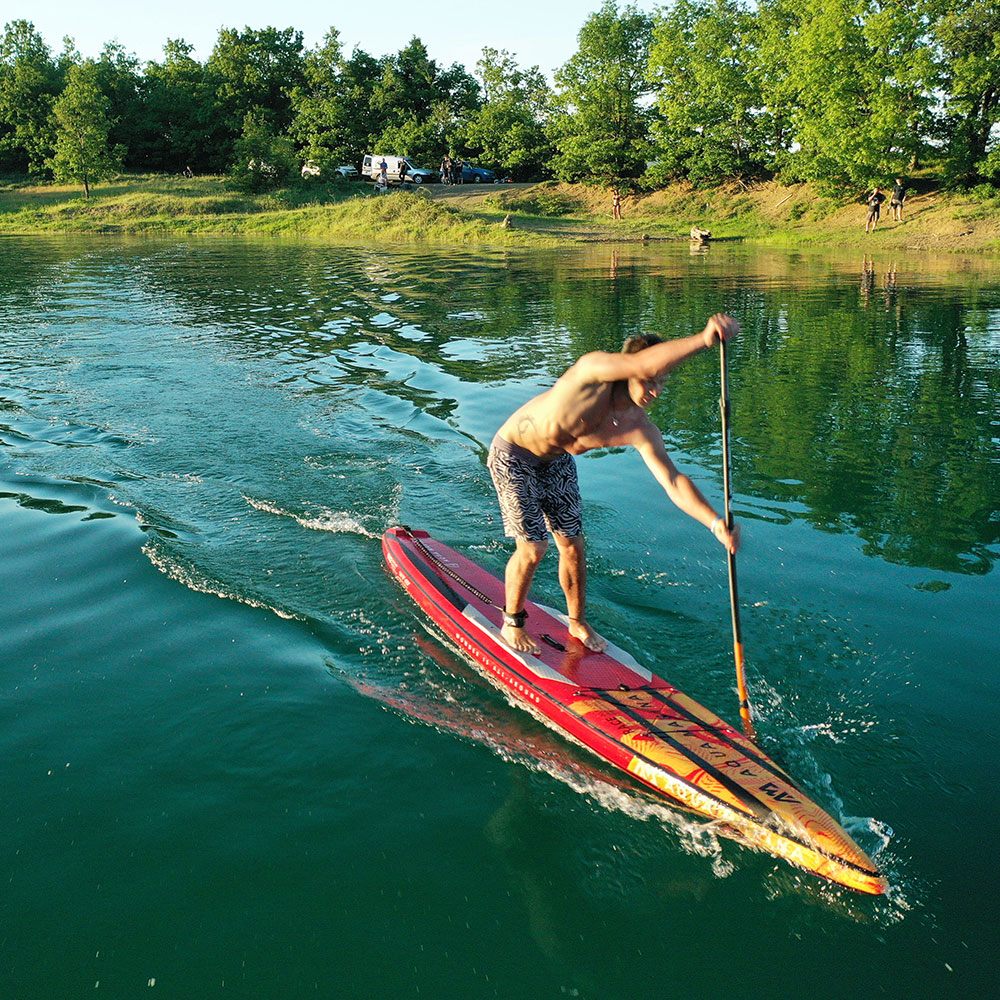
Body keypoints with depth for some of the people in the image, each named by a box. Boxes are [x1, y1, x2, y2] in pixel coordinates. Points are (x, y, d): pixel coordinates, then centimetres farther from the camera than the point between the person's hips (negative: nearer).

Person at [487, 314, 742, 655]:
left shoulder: (640, 429, -19)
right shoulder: (593, 369, -34)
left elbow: (673, 480, -21)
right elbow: (643, 363, -54)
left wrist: (715, 522, -33)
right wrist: (703, 339, -59)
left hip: (557, 461, 6)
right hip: (513, 457, -6)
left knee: (572, 545, 8)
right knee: (532, 549, -6)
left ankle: (577, 623, 31)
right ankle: (511, 625, 18)